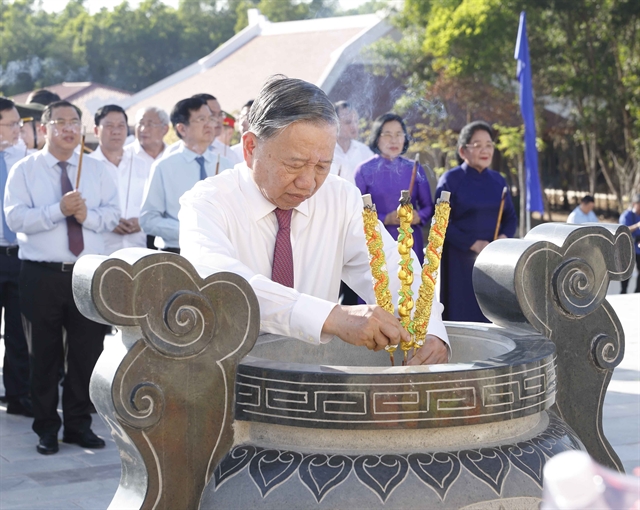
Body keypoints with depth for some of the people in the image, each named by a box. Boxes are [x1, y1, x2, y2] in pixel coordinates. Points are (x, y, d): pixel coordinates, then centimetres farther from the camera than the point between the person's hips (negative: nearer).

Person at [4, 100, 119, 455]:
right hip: (42, 275, -2)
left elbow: (112, 215, 3)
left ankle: (78, 425, 18)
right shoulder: (24, 170, 2)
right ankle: (46, 429, 16)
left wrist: (88, 215, -16)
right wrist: (59, 209, -20)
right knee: (44, 355, 5)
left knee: (87, 352, 5)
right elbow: (15, 218, -11)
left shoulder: (97, 171, 11)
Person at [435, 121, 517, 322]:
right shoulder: (451, 179, -3)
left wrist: (504, 237, -9)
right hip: (460, 260, -4)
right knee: (463, 314, -4)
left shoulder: (498, 180, 12)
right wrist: (474, 244, -17)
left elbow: (511, 217, 13)